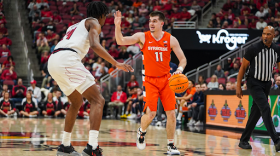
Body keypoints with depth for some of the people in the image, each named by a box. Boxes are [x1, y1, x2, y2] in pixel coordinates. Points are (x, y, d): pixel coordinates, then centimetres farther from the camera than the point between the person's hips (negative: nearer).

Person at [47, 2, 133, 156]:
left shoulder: (76, 25, 35)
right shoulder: (94, 23, 10)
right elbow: (94, 45, -10)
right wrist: (116, 64, -13)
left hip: (53, 62, 9)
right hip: (67, 58, -8)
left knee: (77, 102, 27)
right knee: (98, 100, -5)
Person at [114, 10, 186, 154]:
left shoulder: (171, 40, -1)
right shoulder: (143, 37, -5)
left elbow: (183, 59, 2)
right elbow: (121, 41, -12)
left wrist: (179, 69, -18)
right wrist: (117, 25, -26)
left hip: (166, 79, 2)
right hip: (149, 80, -2)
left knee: (171, 113, -4)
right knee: (150, 113, -15)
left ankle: (170, 145, 10)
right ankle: (141, 132, 17)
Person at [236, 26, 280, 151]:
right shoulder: (254, 49, -14)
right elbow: (243, 67, -7)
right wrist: (238, 87, -7)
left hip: (266, 84, 6)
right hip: (254, 83, -6)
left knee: (256, 113, 7)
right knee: (265, 109, -19)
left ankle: (243, 141, 18)